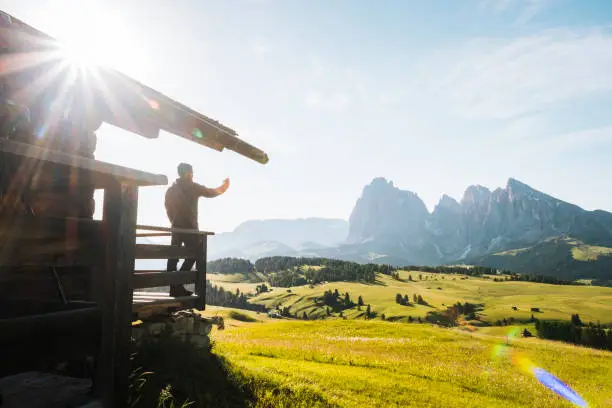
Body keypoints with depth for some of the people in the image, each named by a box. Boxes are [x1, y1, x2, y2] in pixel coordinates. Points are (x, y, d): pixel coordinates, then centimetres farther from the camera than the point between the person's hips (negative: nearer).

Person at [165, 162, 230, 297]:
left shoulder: (170, 190, 12)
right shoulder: (193, 187, -5)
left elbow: (168, 210, 13)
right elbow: (210, 193, 5)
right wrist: (223, 187, 22)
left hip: (176, 228, 7)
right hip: (190, 228, -6)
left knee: (174, 257, 7)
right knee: (193, 255, -1)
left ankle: (174, 287, 7)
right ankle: (178, 286, -9)